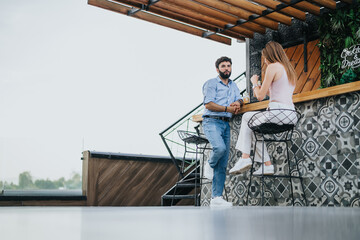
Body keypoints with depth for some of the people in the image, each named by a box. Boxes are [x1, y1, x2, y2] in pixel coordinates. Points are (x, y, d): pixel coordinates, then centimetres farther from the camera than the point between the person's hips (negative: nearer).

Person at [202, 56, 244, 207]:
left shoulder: (233, 85, 23)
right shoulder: (211, 83, 2)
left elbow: (240, 99, 15)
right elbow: (208, 104, -9)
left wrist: (237, 103, -9)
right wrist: (228, 109, -15)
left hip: (226, 124, 6)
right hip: (212, 122, -6)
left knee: (223, 164, 0)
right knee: (220, 147, -33)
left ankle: (216, 198, 2)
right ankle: (209, 165, 2)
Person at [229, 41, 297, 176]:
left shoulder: (273, 67, -5)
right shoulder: (290, 70, 20)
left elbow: (260, 96, -7)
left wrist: (254, 82, 11)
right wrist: (265, 90, 26)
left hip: (277, 113, -8)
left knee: (247, 117, 16)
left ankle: (245, 158, 8)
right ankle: (266, 165, 19)